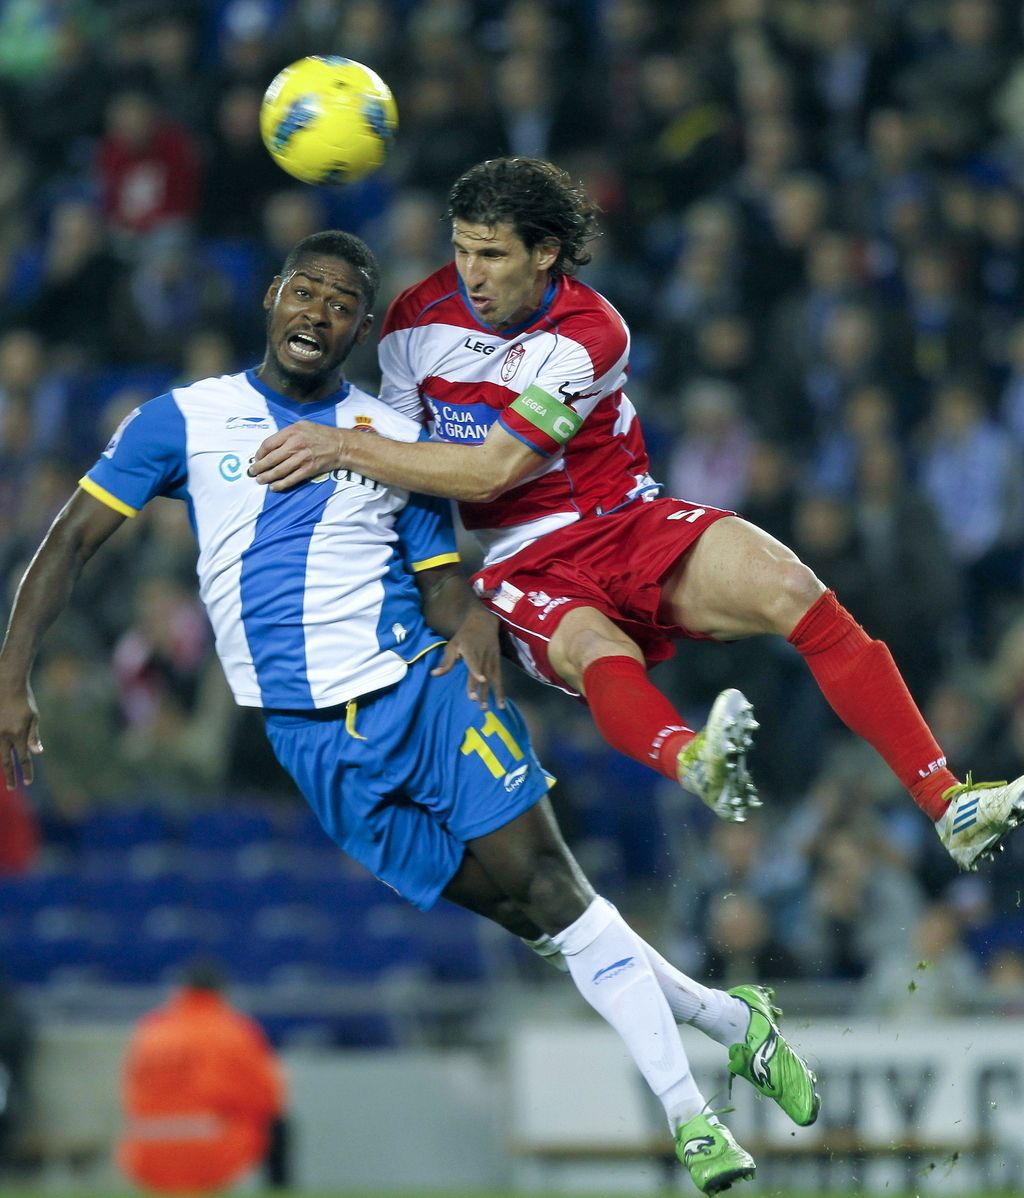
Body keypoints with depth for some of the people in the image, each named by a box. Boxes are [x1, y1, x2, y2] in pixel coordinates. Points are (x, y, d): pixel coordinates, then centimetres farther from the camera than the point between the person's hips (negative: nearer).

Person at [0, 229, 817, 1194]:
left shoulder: (399, 441, 8)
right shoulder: (186, 419, 4)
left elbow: (442, 583, 13)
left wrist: (473, 625, -11)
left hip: (422, 693, 1)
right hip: (309, 743, -1)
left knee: (554, 892, -13)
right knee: (527, 915, -4)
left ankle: (687, 1112, -8)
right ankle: (728, 1019, 10)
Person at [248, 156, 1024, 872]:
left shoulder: (589, 333, -13)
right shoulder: (418, 321, -2)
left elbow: (493, 469, -20)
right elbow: (399, 464, 13)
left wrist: (342, 448, -24)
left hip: (627, 525, 0)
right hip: (522, 567, 0)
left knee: (791, 591, -25)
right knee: (597, 652, -37)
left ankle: (949, 807, -28)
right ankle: (694, 765, -74)